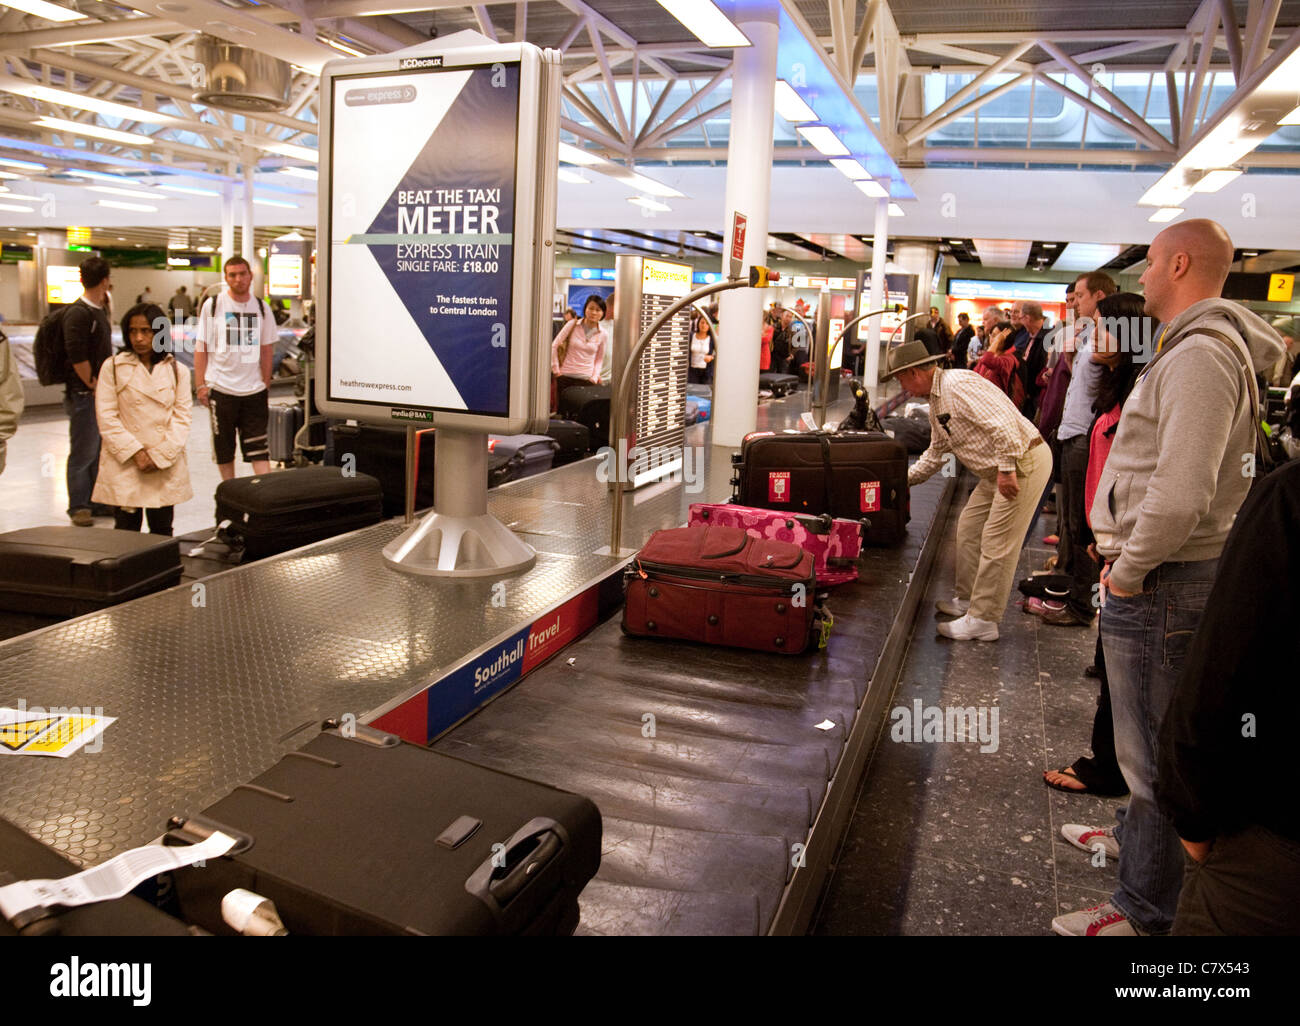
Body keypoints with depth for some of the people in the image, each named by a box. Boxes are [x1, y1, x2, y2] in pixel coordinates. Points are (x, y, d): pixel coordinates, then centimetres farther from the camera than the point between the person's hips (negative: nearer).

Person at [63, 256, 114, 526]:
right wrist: (95, 386, -14)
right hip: (84, 395, -9)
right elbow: (77, 358, -20)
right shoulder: (78, 313, -16)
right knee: (83, 452, 0)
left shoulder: (99, 310, 13)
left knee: (100, 450, 15)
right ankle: (78, 507, 10)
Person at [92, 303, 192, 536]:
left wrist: (160, 455, -9)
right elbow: (106, 417, -2)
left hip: (167, 467, 2)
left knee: (162, 531, 8)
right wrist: (135, 452, -11)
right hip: (124, 465, -1)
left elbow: (182, 417, 2)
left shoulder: (177, 370, 6)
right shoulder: (113, 367, 1)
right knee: (126, 530, 0)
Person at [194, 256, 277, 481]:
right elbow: (201, 348, 0)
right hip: (221, 388, -1)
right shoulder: (212, 306, -1)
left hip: (254, 389, 1)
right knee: (224, 448, 9)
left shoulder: (261, 308, 6)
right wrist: (201, 385, -5)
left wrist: (266, 384, 6)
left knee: (259, 448, -2)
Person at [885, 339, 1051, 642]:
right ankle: (968, 599, 29)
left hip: (1024, 461, -10)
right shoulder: (936, 403, 15)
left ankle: (983, 620, 0)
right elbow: (936, 452, 27)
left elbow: (1002, 424, -28)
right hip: (998, 469, 11)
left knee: (996, 543, -7)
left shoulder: (959, 384, -19)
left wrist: (1007, 469, -27)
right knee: (968, 529, 15)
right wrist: (904, 479, 25)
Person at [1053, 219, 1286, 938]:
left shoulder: (1200, 355, -20)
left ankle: (1143, 911, 15)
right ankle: (1136, 833, 47)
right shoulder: (1203, 346, 14)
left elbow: (1181, 496, -30)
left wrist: (1129, 573, -18)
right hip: (1166, 574, 10)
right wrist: (1122, 551, 14)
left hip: (1161, 583, -10)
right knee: (1146, 735, 26)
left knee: (1154, 750, 1)